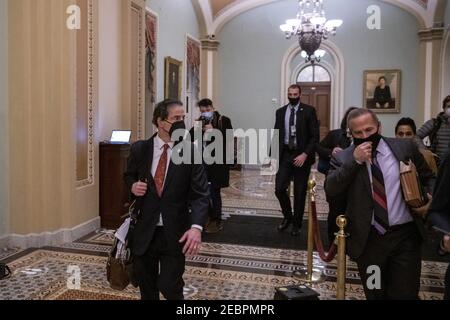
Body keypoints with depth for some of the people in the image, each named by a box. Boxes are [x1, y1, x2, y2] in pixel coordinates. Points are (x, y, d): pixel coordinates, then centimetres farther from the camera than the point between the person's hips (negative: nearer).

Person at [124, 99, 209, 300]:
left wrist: (196, 226, -27)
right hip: (144, 230, 3)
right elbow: (128, 175, 17)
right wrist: (133, 185, -7)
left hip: (175, 232, -2)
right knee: (145, 283, 18)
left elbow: (200, 194, -12)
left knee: (170, 286, 2)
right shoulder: (140, 149, -1)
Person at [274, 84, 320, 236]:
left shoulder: (308, 110, -3)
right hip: (285, 155, 3)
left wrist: (305, 154, -16)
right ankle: (287, 216, 22)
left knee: (299, 192, 5)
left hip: (301, 155, -3)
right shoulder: (280, 112, 8)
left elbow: (315, 136, -7)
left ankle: (296, 224, 21)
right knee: (279, 189, -4)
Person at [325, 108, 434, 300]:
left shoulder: (405, 147, 2)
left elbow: (429, 178, 13)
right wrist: (354, 161, -19)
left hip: (405, 235, 0)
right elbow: (330, 190, -14)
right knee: (375, 295, 16)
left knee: (406, 294, 5)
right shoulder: (343, 159, -2)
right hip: (368, 239, 0)